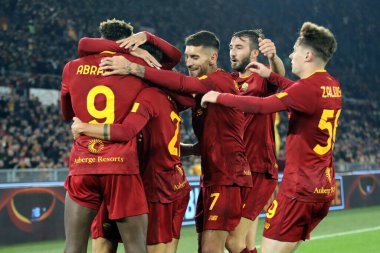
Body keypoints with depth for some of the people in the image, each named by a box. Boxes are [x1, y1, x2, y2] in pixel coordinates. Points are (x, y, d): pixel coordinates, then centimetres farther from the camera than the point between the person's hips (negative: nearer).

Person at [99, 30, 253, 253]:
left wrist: (133, 68, -32)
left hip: (229, 178, -9)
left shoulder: (222, 80, -13)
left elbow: (182, 83, -28)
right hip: (211, 177, 9)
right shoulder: (201, 88, 16)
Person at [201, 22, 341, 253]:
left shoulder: (309, 87, -17)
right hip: (325, 188, 9)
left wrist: (219, 97, -8)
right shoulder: (333, 86, 9)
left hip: (299, 189, -9)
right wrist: (271, 76, 25)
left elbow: (261, 105, -20)